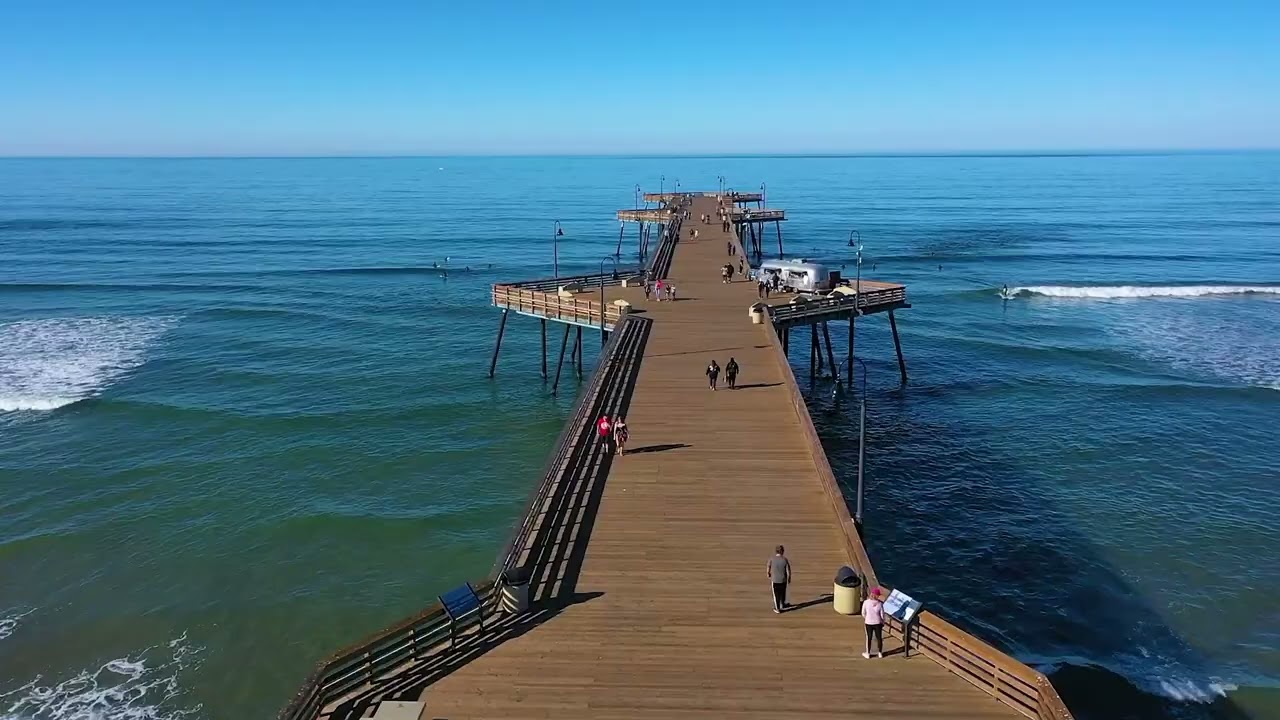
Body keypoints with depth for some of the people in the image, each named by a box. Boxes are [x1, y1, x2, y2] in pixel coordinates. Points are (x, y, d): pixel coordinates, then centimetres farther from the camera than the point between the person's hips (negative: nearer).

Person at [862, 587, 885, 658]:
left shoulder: (866, 602, -17)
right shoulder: (880, 603, -16)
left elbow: (863, 613, -7)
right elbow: (882, 614, -7)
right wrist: (883, 622, 10)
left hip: (869, 623, 0)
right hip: (878, 623, 0)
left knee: (869, 638, 14)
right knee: (879, 637, 18)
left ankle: (868, 654, 25)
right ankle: (880, 653, 31)